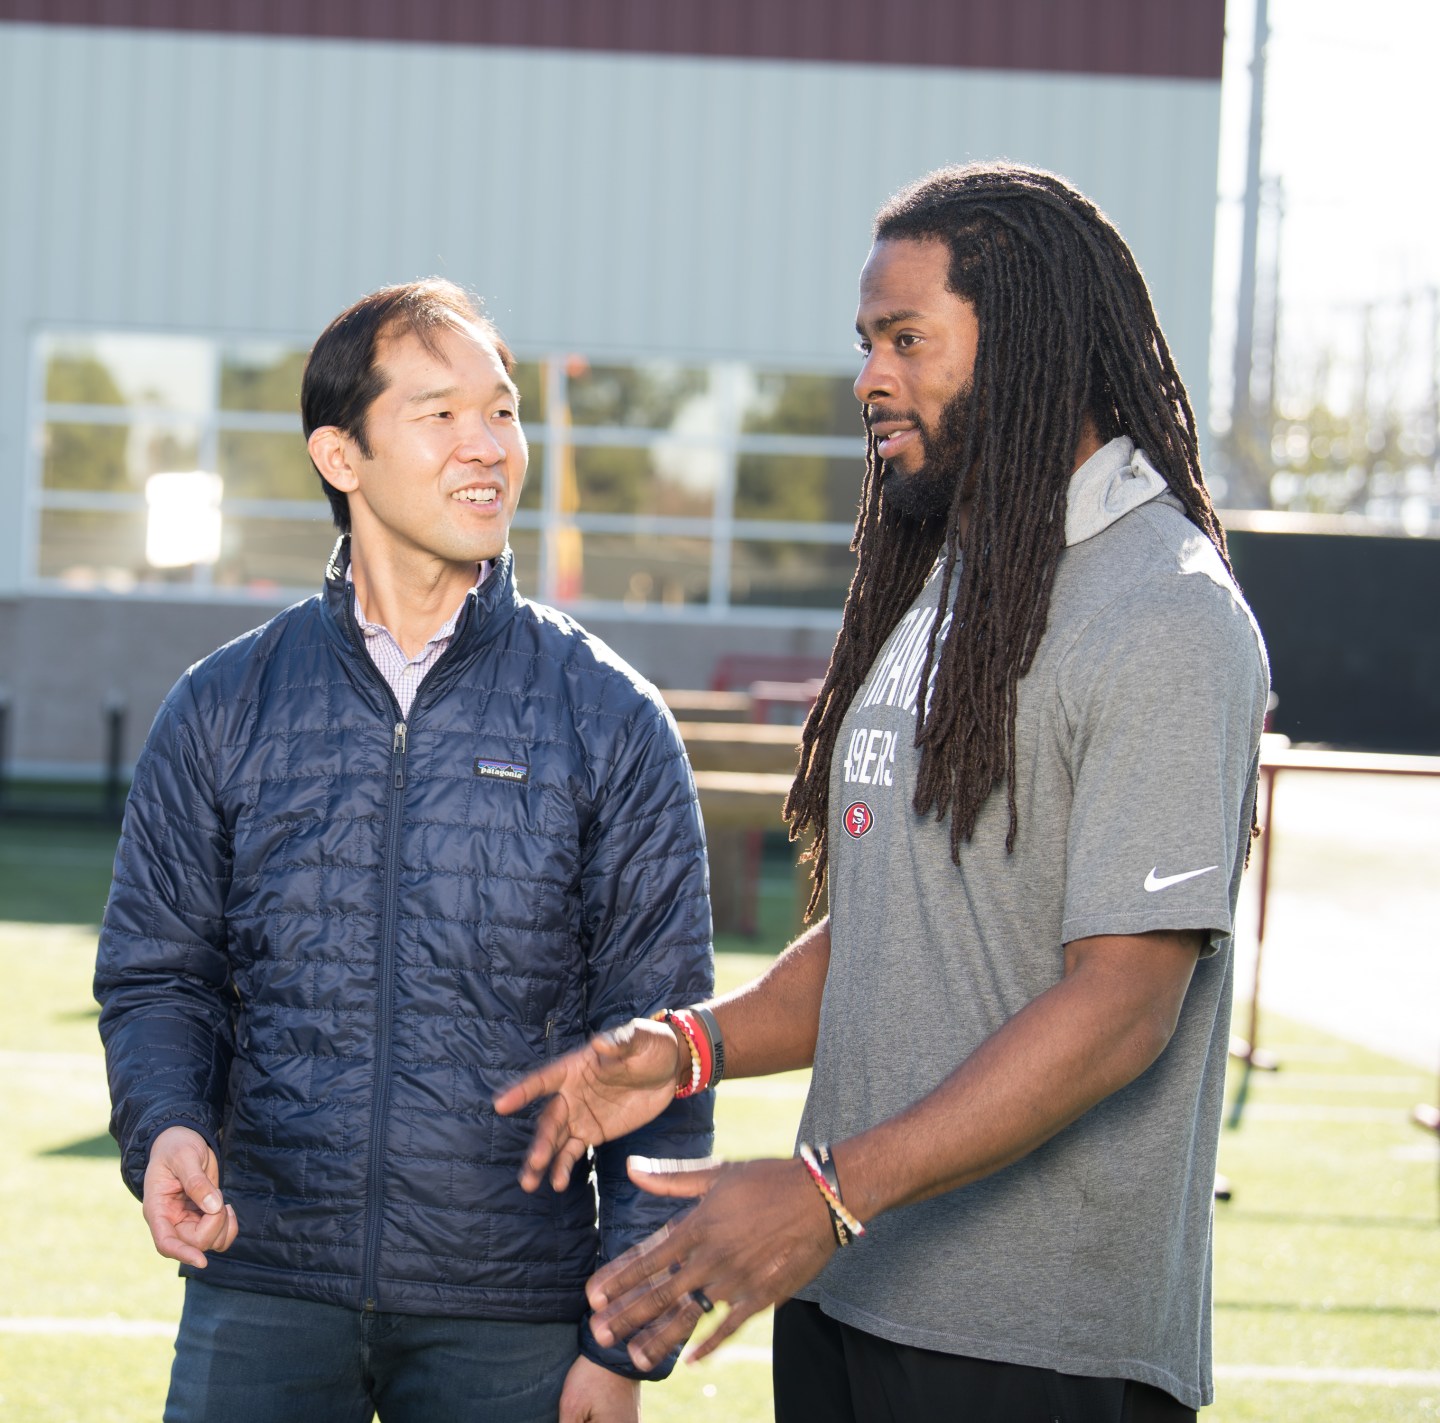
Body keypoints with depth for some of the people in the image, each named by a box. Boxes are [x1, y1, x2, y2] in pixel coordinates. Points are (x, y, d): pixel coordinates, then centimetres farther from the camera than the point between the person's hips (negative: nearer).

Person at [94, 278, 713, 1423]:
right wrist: (165, 1126, -14)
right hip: (261, 1296, 1)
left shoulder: (611, 720, 1)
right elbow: (157, 974, 9)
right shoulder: (225, 708, 6)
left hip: (511, 1318, -1)